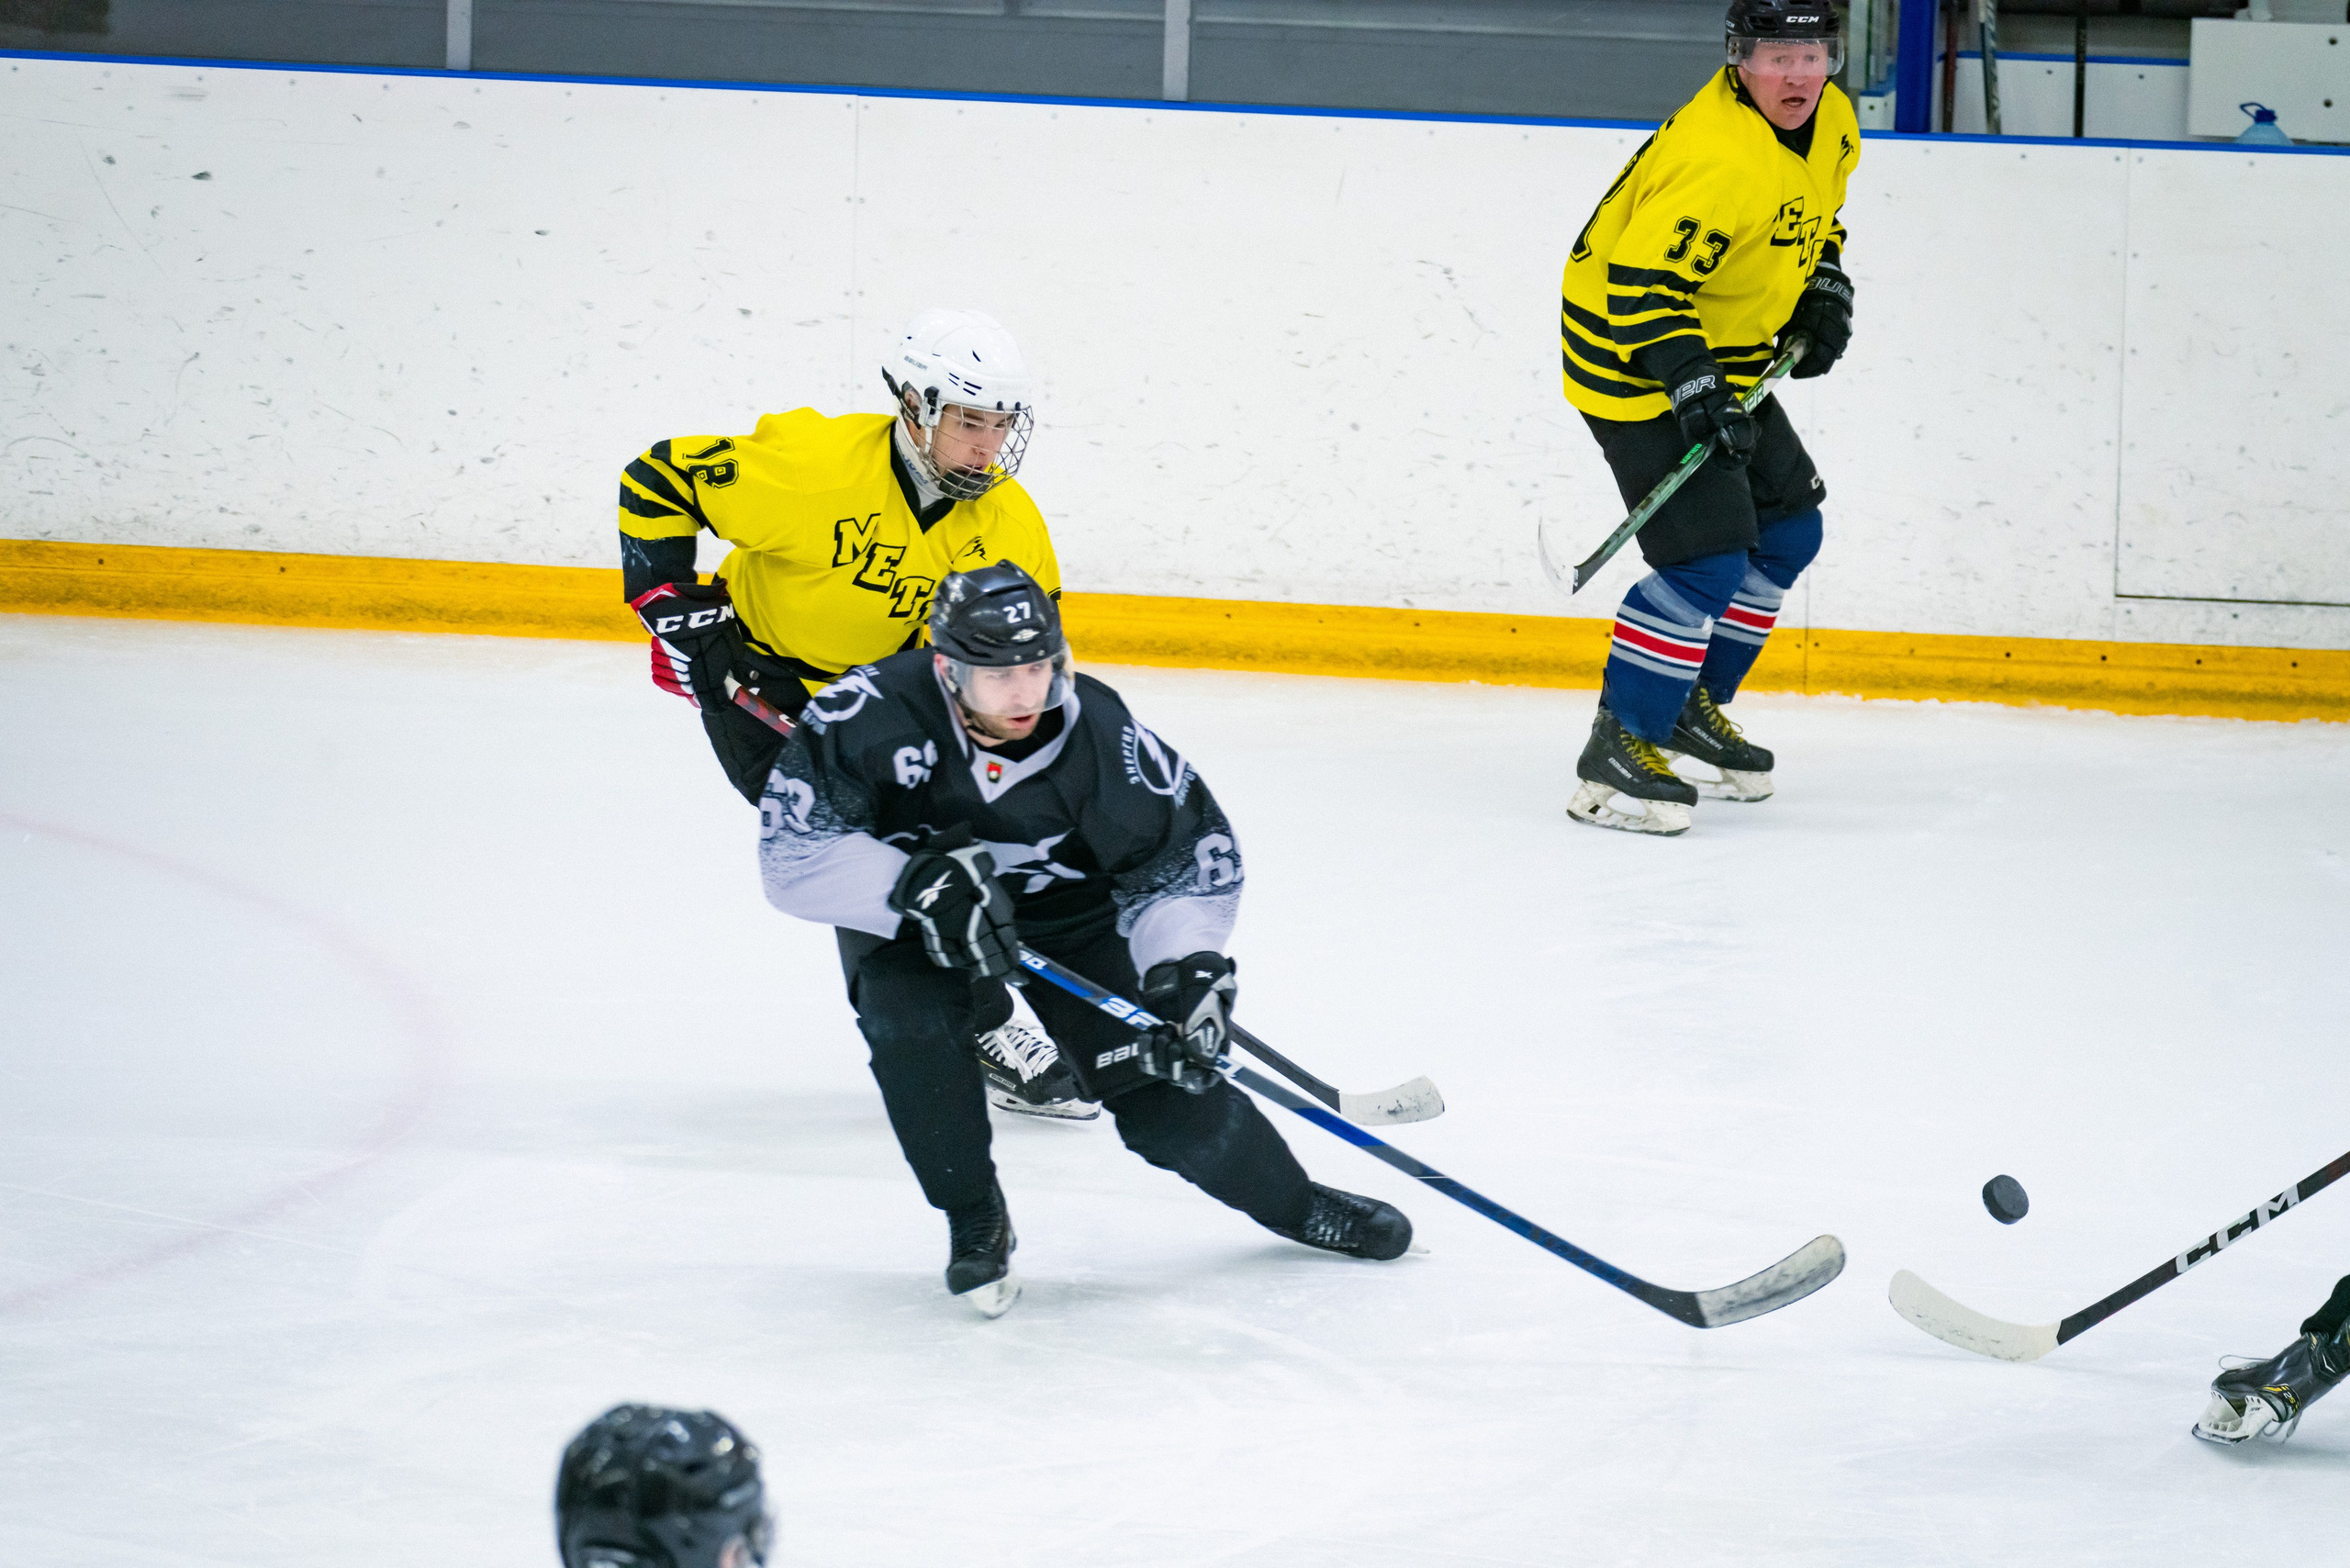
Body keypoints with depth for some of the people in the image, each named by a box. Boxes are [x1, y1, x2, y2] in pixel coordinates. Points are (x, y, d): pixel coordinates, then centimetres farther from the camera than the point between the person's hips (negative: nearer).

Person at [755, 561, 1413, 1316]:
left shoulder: (1103, 737, -26)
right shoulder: (871, 718, -32)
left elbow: (1192, 850, -13)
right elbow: (793, 857, -31)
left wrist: (1188, 965, -29)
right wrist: (916, 884, -44)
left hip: (1068, 914, 1)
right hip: (907, 919, -1)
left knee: (1168, 1095, -9)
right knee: (906, 1020, -32)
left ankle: (1292, 1202, 21)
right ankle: (975, 1223, -9)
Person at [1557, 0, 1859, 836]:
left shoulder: (1832, 126, -1)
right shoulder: (1718, 158, -31)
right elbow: (1640, 282, -33)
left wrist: (1823, 292, 5)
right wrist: (1693, 388, -36)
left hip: (1722, 358, 10)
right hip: (1633, 362, -10)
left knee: (1788, 531, 17)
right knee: (1707, 560, -16)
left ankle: (1690, 704, 30)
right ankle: (1617, 750, -10)